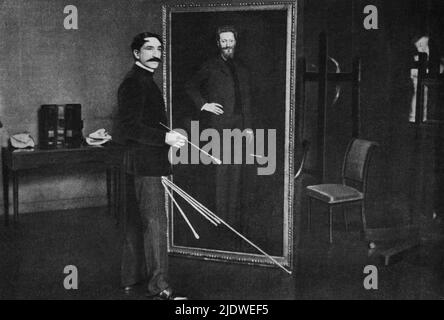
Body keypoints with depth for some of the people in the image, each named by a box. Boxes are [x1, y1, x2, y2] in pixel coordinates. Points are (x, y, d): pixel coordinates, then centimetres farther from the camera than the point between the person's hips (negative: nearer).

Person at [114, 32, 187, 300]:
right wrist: (165, 137, -26)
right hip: (145, 163, -11)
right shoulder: (134, 82, -15)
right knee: (155, 223, -8)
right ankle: (159, 286, -3)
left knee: (137, 222, 15)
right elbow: (129, 127, -23)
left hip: (142, 164, 11)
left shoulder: (144, 81, 18)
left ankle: (132, 277, 25)